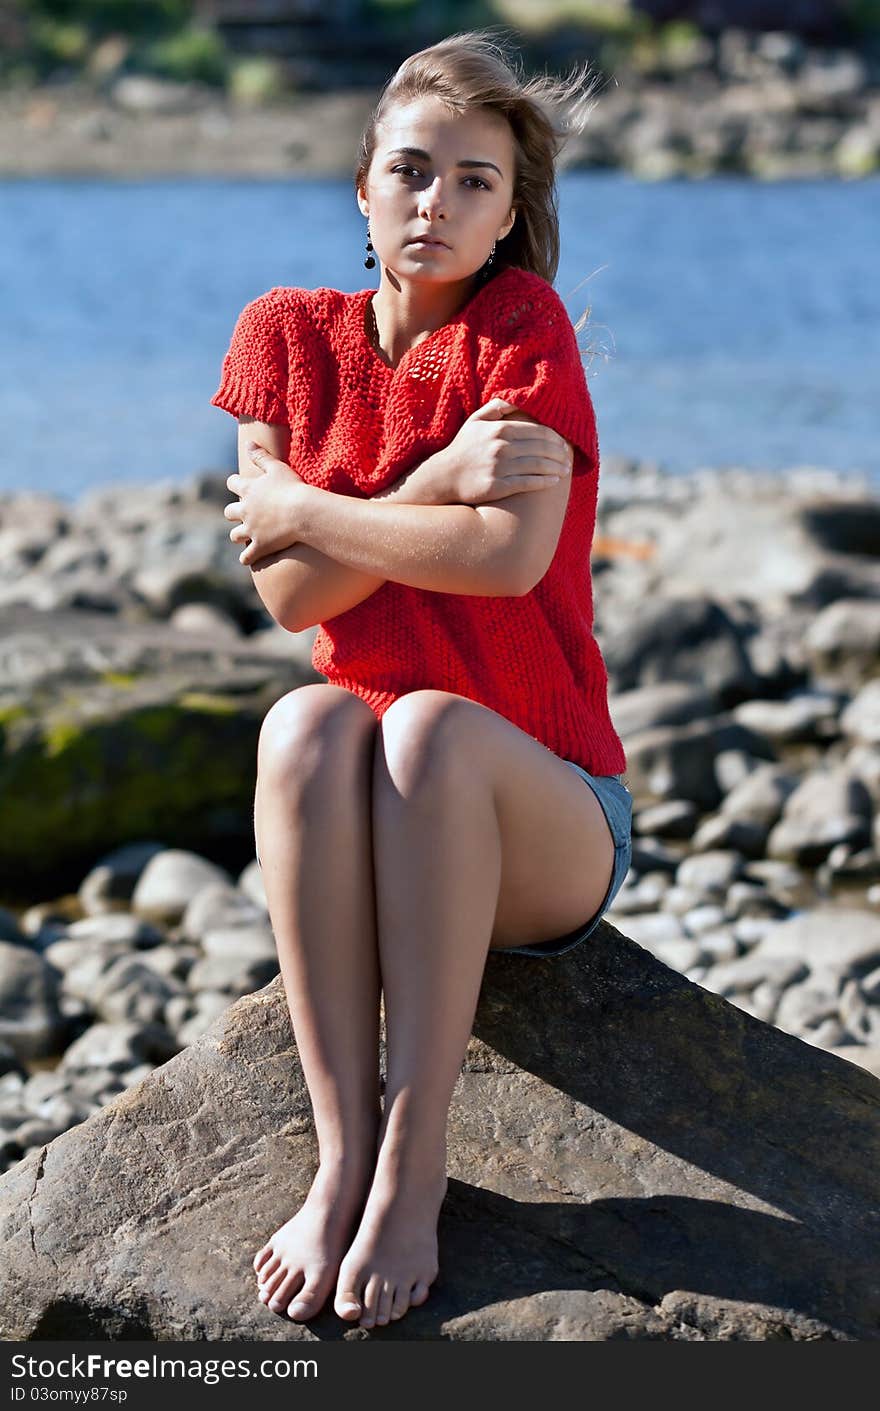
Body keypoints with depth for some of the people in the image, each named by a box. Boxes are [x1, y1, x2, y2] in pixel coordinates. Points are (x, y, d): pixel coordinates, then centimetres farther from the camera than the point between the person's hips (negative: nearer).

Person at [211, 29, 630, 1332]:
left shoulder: (524, 322, -5)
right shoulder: (288, 334, 5)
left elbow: (511, 558, -20)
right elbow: (290, 595, -5)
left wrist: (301, 510, -10)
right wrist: (437, 486, -17)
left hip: (543, 829, -2)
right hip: (371, 833, 3)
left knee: (432, 725, -34)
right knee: (309, 722, -31)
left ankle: (415, 1161, -32)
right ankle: (341, 1156, -34)